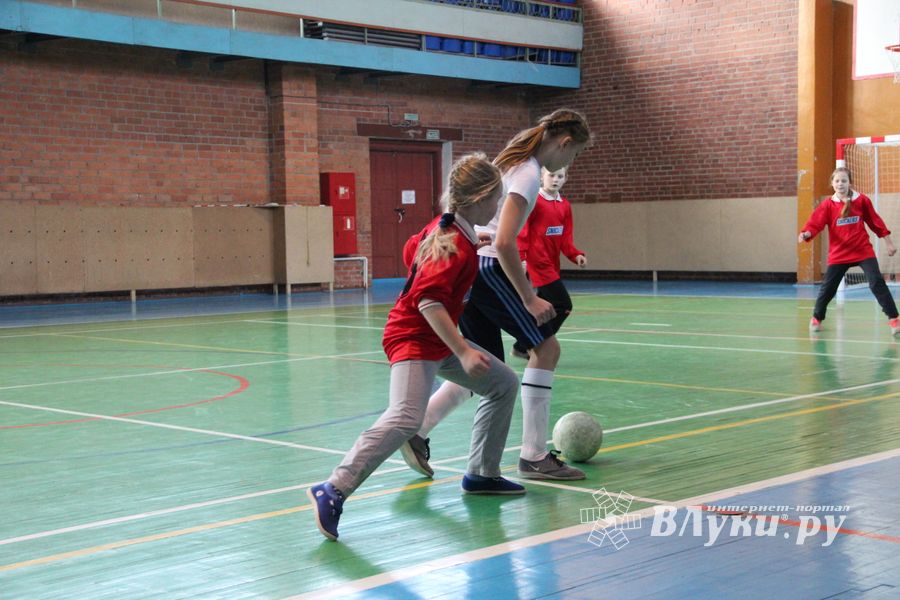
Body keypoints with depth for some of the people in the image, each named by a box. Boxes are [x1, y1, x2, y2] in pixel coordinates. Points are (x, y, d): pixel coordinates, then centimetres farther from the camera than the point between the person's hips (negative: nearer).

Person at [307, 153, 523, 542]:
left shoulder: (443, 225, 5)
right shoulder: (458, 248, -23)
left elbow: (411, 250, 21)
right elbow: (429, 302, -31)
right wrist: (463, 352, -30)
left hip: (440, 338, 11)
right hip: (414, 338, -11)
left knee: (504, 383, 17)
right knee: (406, 417, -29)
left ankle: (482, 475, 24)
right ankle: (333, 492, -28)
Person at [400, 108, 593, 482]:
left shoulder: (511, 160, 15)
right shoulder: (528, 174, -14)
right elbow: (503, 242, -23)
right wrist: (529, 299, -19)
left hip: (467, 267, 10)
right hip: (487, 267, -10)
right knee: (545, 346, -2)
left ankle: (415, 431, 11)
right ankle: (534, 456, 0)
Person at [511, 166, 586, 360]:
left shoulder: (565, 205, 10)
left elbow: (566, 238, 9)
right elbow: (520, 231, -13)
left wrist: (576, 255, -8)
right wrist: (520, 258, -21)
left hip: (552, 264, 8)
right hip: (538, 262, -8)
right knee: (563, 306, -12)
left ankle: (522, 347, 28)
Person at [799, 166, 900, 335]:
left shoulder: (862, 200, -2)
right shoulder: (827, 205, -4)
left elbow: (875, 221, 7)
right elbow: (816, 223, -12)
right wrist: (806, 234, -34)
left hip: (863, 250, -1)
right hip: (839, 254, 1)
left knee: (877, 283, -10)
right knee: (828, 287, 6)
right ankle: (816, 318, 26)